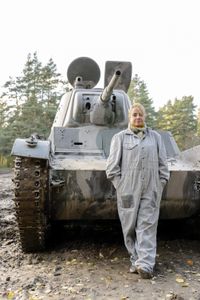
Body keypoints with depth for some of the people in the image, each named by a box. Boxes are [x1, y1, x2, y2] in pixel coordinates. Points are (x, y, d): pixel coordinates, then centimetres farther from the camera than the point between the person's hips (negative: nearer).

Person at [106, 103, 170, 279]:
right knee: (130, 228, 4)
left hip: (151, 191, 1)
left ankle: (145, 264, -4)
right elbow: (113, 165, 4)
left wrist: (160, 184, 5)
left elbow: (163, 163, 13)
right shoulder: (120, 137, 8)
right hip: (128, 190, 0)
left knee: (147, 226, -4)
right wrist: (119, 185, -3)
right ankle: (135, 260, 17)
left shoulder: (155, 137, 14)